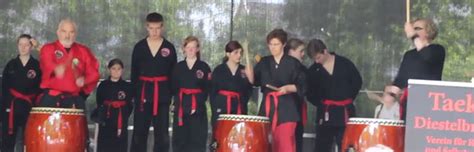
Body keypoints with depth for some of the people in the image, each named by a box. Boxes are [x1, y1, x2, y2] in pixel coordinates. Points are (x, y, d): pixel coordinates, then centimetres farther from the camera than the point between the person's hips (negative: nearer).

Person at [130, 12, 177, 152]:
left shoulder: (169, 47, 3)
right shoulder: (139, 47, 5)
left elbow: (173, 73, 5)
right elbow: (134, 73, 8)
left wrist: (172, 95, -2)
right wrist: (135, 92, 0)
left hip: (162, 94, 0)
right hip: (143, 92, 0)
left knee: (162, 131, 4)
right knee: (139, 130, 3)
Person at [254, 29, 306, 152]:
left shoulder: (293, 63, 0)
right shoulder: (264, 62, 12)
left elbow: (302, 86, -2)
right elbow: (255, 81, 11)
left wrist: (288, 88, -17)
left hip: (286, 108, -4)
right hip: (267, 107, 4)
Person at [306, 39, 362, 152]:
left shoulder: (344, 63, -2)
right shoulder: (313, 70, 1)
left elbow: (357, 81, 6)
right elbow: (310, 94, 7)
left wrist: (348, 99, 2)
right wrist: (321, 104, -4)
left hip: (345, 111, -1)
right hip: (325, 113, 1)